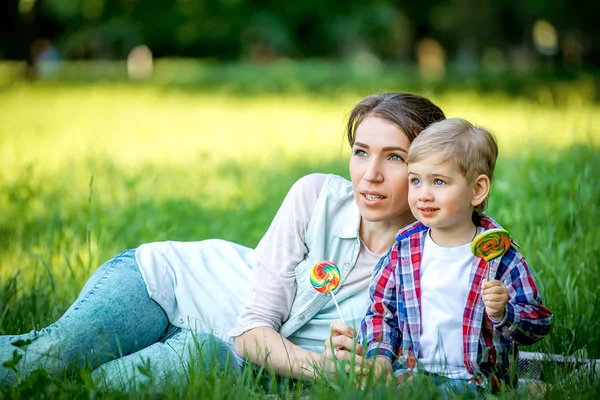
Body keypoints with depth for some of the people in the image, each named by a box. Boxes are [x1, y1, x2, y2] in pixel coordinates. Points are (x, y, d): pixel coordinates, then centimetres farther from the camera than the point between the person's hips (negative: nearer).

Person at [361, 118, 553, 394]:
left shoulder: (499, 252, -3)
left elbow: (538, 323, -1)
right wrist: (380, 354, -1)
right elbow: (381, 308, 15)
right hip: (410, 369, 3)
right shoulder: (405, 247, 7)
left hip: (474, 378, -3)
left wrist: (502, 314, -20)